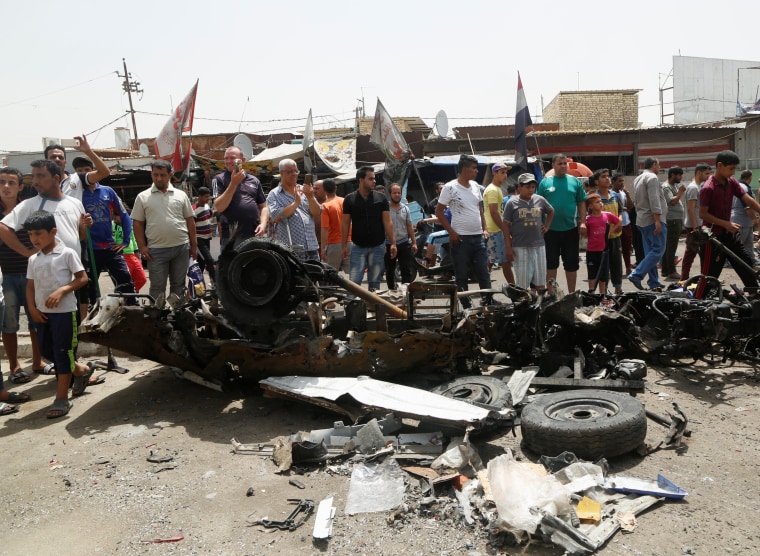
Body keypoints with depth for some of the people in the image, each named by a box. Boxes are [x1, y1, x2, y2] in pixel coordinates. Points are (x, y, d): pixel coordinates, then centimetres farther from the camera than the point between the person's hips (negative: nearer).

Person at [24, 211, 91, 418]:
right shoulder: (33, 259, 8)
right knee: (46, 350, 13)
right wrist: (32, 308, -2)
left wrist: (62, 290, -22)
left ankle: (62, 398, 5)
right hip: (42, 312, 7)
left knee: (62, 352, -2)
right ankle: (81, 371, 35)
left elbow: (82, 278, -9)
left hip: (64, 310, -7)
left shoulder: (67, 253, -9)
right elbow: (30, 286, 11)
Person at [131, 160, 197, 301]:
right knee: (157, 287, 3)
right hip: (156, 250, -2)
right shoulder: (143, 197, 3)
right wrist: (142, 247, -4)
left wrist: (193, 245, 6)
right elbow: (138, 223, 4)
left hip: (181, 247, 2)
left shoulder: (180, 195, 6)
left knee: (179, 284, 11)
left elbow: (190, 221, 9)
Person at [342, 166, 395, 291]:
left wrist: (393, 243, -7)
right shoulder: (349, 199, 0)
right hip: (358, 247, -1)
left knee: (375, 282, 9)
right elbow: (345, 223, 2)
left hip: (377, 247, 1)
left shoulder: (381, 198, 1)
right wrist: (344, 245, -2)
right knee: (354, 282, -5)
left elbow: (387, 222, 0)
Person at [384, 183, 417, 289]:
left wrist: (414, 243, 7)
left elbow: (410, 227, 12)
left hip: (404, 244, 3)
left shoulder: (405, 208, 8)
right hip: (389, 245, -2)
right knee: (390, 272, 10)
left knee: (407, 271, -1)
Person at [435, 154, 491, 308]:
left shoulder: (475, 186, 11)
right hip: (461, 238, -6)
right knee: (462, 276, 4)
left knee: (484, 273, 7)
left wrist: (485, 229, 8)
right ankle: (467, 307, 13)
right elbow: (439, 212, -6)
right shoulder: (450, 187, -8)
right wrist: (451, 232, -12)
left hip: (479, 237, 6)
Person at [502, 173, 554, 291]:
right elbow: (506, 225, -3)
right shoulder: (512, 203, -3)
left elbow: (551, 212, 27)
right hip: (520, 247, -4)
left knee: (540, 282, 9)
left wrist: (547, 226, 13)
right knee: (522, 282, 0)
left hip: (539, 246, 4)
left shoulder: (540, 200, 7)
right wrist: (509, 247, -8)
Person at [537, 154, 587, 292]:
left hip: (571, 229, 1)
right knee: (551, 264, 5)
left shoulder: (575, 181, 6)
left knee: (572, 263, 9)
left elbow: (581, 203, 6)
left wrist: (583, 223, -3)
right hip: (550, 229, -1)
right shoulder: (545, 182, 2)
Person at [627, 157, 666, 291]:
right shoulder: (652, 177, -10)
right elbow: (654, 201, -19)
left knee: (650, 252, 9)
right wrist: (658, 221, -21)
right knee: (658, 250, -9)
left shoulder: (637, 179, 18)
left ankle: (654, 283, 10)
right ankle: (636, 275, -17)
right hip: (653, 220, -10)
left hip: (642, 220, 10)